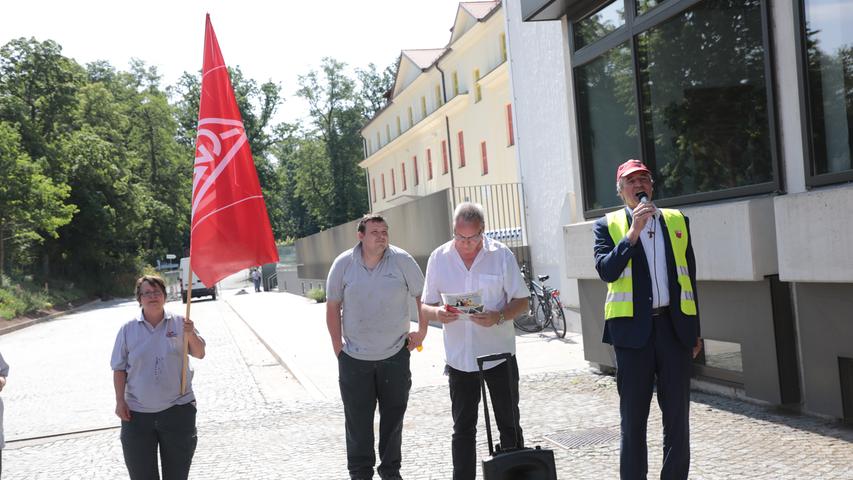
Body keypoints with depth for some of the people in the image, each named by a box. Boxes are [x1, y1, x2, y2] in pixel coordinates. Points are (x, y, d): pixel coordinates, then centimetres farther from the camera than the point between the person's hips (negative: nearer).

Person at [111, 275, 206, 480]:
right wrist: (120, 401, -2)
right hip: (137, 414, 1)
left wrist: (190, 335, -21)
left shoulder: (179, 323, -2)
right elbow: (119, 368, 4)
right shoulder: (128, 329, 0)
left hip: (178, 409, 0)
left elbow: (199, 354, -3)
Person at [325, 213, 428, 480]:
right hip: (354, 357, 0)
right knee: (357, 418, 4)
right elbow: (333, 306, 4)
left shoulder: (402, 260, -7)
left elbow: (422, 295, 3)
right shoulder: (343, 264, -4)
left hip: (395, 354, 0)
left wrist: (422, 332, 3)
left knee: (393, 415, 10)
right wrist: (337, 345, 2)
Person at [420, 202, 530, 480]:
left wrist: (498, 317, -22)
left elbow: (521, 301, -2)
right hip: (459, 358, 1)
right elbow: (425, 306, 4)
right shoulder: (439, 258, 0)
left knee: (509, 425, 10)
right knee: (463, 429, 8)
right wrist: (437, 313, -19)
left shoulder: (501, 255, -6)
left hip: (499, 354, -1)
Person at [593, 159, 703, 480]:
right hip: (633, 329, -2)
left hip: (675, 326, 3)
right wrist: (633, 232, -18)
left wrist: (695, 329, 11)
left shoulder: (677, 221, 11)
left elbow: (689, 276, 13)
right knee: (633, 416, 6)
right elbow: (606, 271, -12)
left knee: (678, 414, 8)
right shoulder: (608, 225, 3)